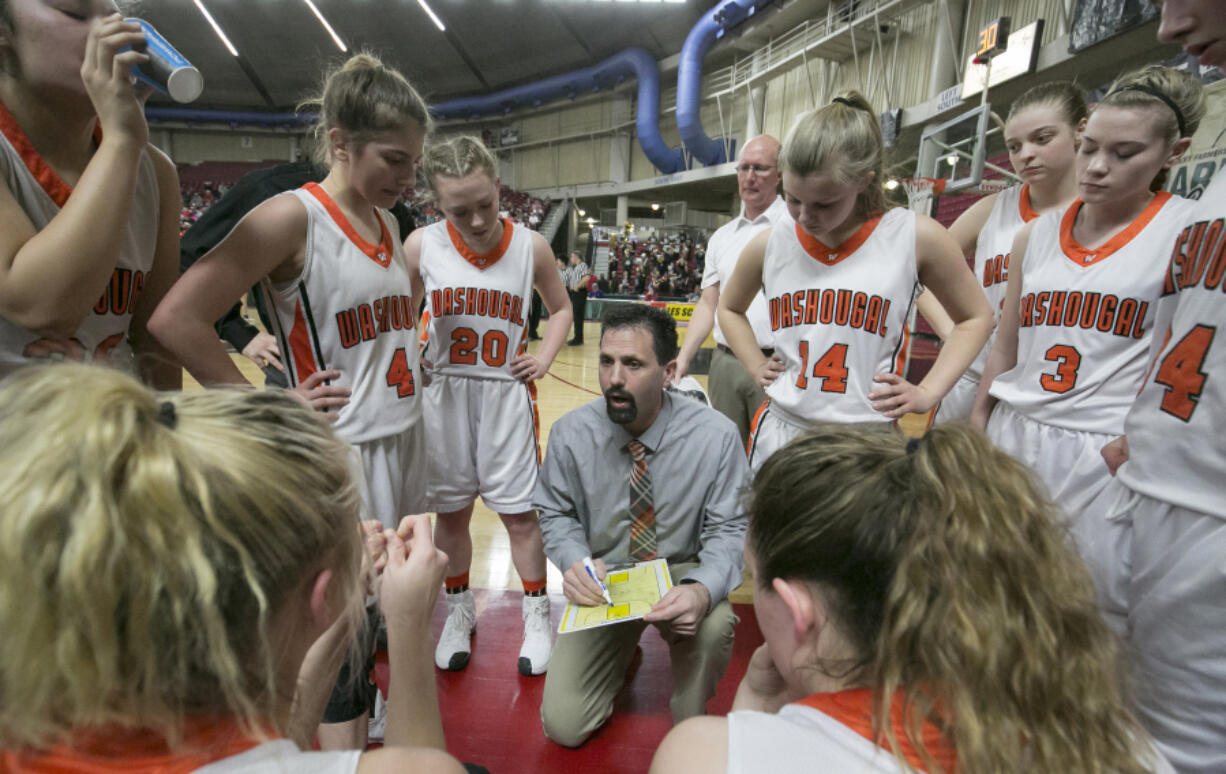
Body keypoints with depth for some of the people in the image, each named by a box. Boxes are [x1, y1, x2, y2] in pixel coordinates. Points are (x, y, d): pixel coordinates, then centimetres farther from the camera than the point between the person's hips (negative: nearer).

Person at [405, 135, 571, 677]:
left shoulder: (530, 247, -7)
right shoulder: (421, 246, -7)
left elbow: (560, 307, 10)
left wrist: (544, 358, -2)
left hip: (506, 393, -1)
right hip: (443, 393, 1)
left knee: (519, 512, 6)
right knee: (450, 512, 13)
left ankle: (537, 615, 28)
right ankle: (459, 611, 36)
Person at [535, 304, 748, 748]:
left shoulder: (716, 436, -17)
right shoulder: (571, 434, -13)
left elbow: (730, 529, -11)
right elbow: (556, 515, 1)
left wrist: (703, 589, -32)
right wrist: (575, 560, -22)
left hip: (679, 572, -1)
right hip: (603, 579, 1)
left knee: (714, 625, -35)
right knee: (564, 726, -6)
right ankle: (620, 649, 27)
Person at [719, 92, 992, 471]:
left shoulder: (916, 237, -6)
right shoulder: (768, 247, 0)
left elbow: (975, 318, 8)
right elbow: (730, 309, 20)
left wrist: (927, 392, -2)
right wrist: (756, 366, 7)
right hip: (779, 430, 3)